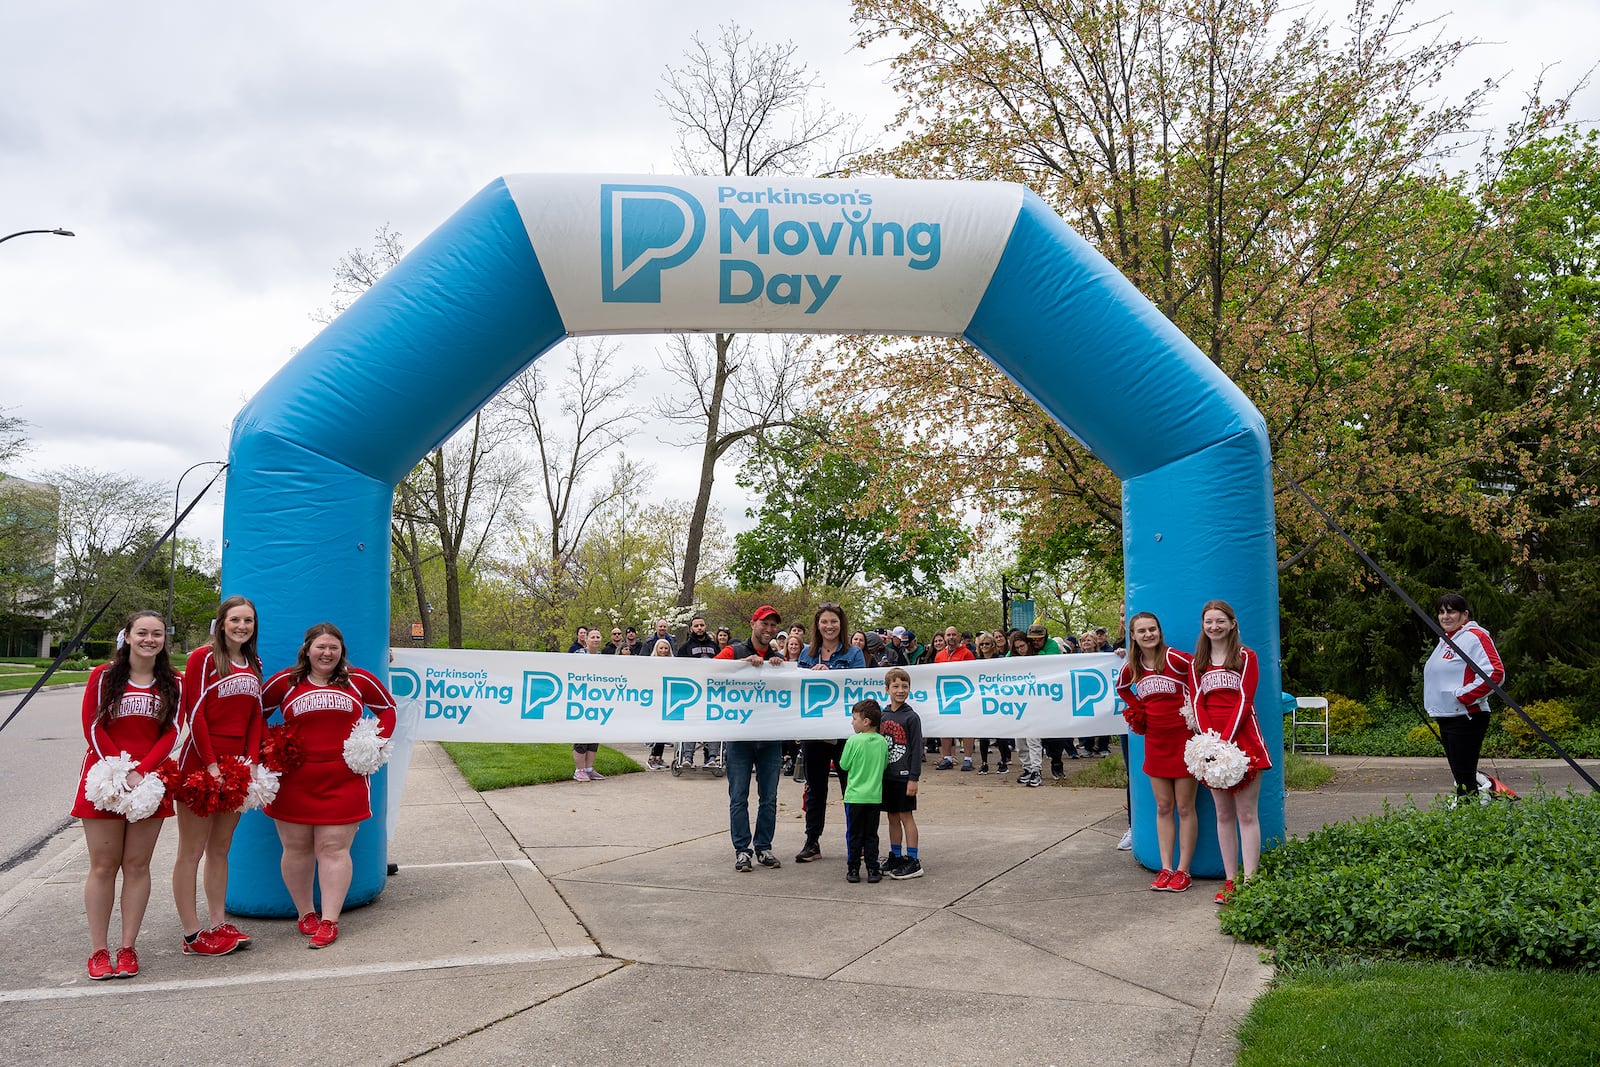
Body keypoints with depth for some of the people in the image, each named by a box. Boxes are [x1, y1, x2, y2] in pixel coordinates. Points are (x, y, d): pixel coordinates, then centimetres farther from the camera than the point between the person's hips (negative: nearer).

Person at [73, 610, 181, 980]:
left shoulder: (173, 684, 5)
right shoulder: (103, 676, 1)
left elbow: (171, 733, 1)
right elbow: (93, 728, -3)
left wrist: (140, 771, -12)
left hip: (150, 780, 1)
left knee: (137, 866, 5)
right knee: (103, 866, 3)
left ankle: (128, 948, 12)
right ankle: (98, 950, 10)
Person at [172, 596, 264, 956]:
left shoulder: (254, 664, 12)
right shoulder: (203, 658, -7)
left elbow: (256, 717, 11)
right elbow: (195, 714, -11)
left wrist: (251, 761, 0)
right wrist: (211, 764, -14)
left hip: (236, 765, 7)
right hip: (200, 763, -6)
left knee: (220, 849, 13)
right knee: (191, 851, 1)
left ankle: (218, 925, 20)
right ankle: (192, 935, 5)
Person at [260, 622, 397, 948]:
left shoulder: (359, 680, 5)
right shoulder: (285, 682, 3)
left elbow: (387, 707, 18)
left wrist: (378, 741, 5)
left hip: (343, 780, -1)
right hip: (294, 780, 1)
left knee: (334, 849, -1)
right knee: (296, 848, 8)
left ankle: (330, 921, 4)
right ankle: (305, 914, 25)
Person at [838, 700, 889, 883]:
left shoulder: (854, 741, -13)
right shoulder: (883, 742, -1)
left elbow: (843, 765, -5)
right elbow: (885, 765, 10)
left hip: (854, 796, -3)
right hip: (875, 796, 3)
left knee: (854, 835, 7)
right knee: (871, 835, 11)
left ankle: (853, 869, 10)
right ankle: (873, 869, 11)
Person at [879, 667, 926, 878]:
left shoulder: (911, 717, -9)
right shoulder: (883, 715, 9)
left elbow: (917, 749, -11)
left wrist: (914, 778, -14)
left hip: (903, 776, -6)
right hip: (886, 775, 6)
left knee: (906, 816, -3)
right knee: (892, 817, 13)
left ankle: (913, 862, 3)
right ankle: (895, 858, 23)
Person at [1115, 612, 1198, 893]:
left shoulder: (1176, 659, -15)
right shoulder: (1131, 667, 4)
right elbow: (1122, 688, 24)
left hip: (1183, 739, -5)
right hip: (1155, 742, 5)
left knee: (1185, 808, 3)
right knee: (1163, 808, 9)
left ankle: (1183, 870, 11)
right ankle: (1166, 869, 14)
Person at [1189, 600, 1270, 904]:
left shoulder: (1245, 657, 2)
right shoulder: (1197, 664, 13)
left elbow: (1245, 701, -5)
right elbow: (1198, 704, 6)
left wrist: (1226, 739, -14)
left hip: (1243, 740, -4)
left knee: (1246, 813, -4)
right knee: (1224, 814, 6)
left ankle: (1249, 881, -4)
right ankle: (1230, 880, 10)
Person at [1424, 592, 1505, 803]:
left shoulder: (1474, 637, -11)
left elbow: (1495, 673, -22)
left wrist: (1462, 696, -19)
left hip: (1466, 718, -10)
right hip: (1446, 717, 10)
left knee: (1465, 778, -9)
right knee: (1460, 776, 15)